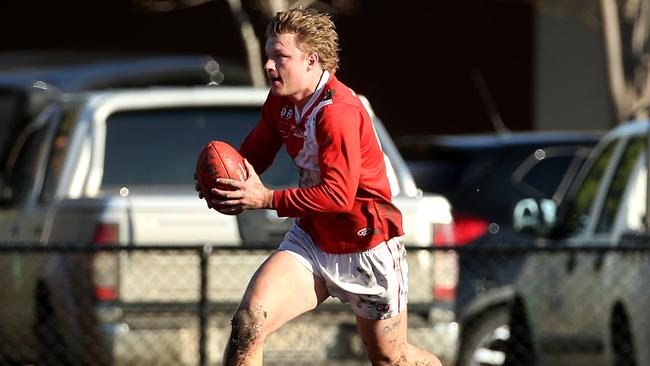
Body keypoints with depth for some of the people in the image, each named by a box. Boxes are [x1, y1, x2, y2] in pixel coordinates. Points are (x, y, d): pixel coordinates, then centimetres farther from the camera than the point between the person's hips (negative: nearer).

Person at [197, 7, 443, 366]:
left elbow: (339, 195, -29)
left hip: (367, 249, -6)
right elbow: (255, 152, 13)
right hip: (312, 238, 6)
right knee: (247, 323, -18)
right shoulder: (280, 101, 0)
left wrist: (266, 199, -30)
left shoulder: (338, 111, -26)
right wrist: (225, 183, -10)